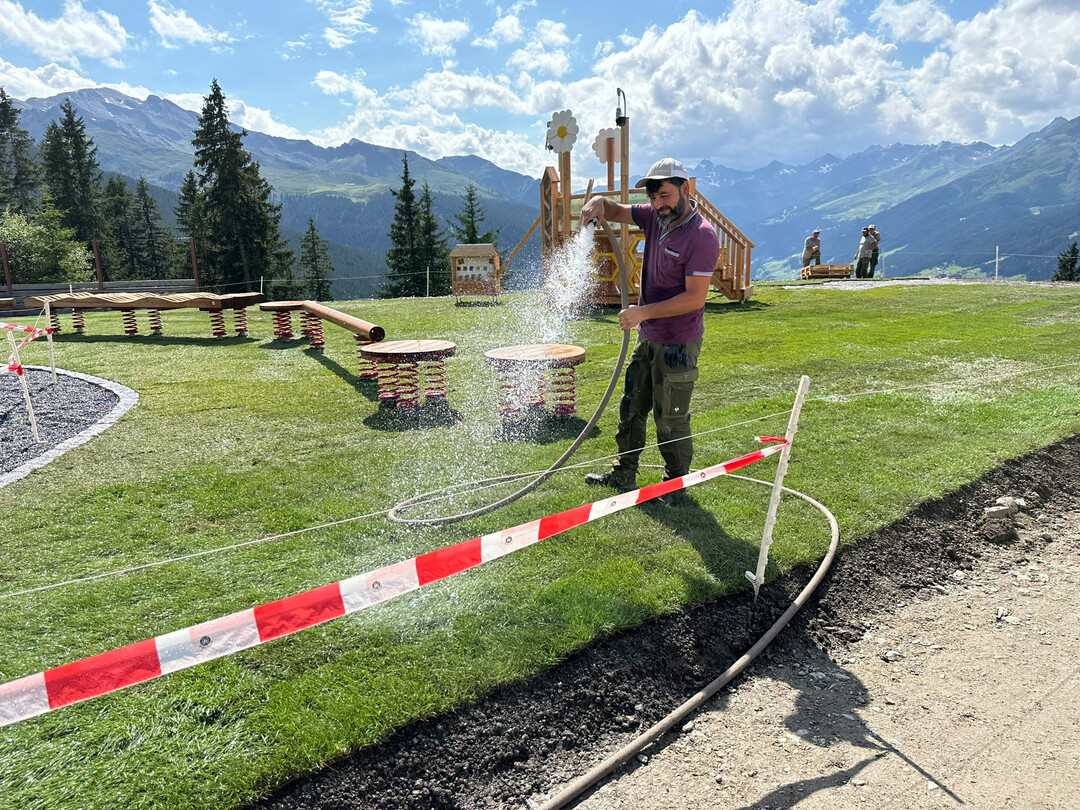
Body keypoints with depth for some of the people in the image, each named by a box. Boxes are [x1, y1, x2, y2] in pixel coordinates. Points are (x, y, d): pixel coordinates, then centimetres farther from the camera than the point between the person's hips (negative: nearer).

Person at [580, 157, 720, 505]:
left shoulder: (702, 235, -19)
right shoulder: (656, 217, 4)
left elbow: (695, 298, -23)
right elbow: (616, 211, 13)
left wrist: (644, 312, -26)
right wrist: (599, 203, -12)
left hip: (678, 345, -8)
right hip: (648, 338, 8)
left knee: (670, 419, 3)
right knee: (631, 408, 17)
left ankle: (676, 486, 22)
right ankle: (624, 474, 32)